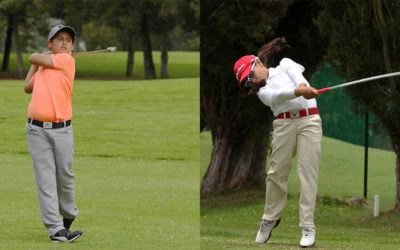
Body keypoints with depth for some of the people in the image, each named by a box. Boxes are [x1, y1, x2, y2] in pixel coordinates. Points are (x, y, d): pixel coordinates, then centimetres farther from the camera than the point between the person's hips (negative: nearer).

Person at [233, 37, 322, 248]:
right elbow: (277, 96, -12)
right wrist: (299, 92, -33)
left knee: (308, 173, -8)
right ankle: (270, 218, 19)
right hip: (284, 124, 2)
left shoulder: (285, 65, 15)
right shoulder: (263, 91, 11)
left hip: (309, 120, -2)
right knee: (277, 172, 1)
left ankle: (307, 226, -10)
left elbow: (296, 72, -9)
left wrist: (302, 84, -32)